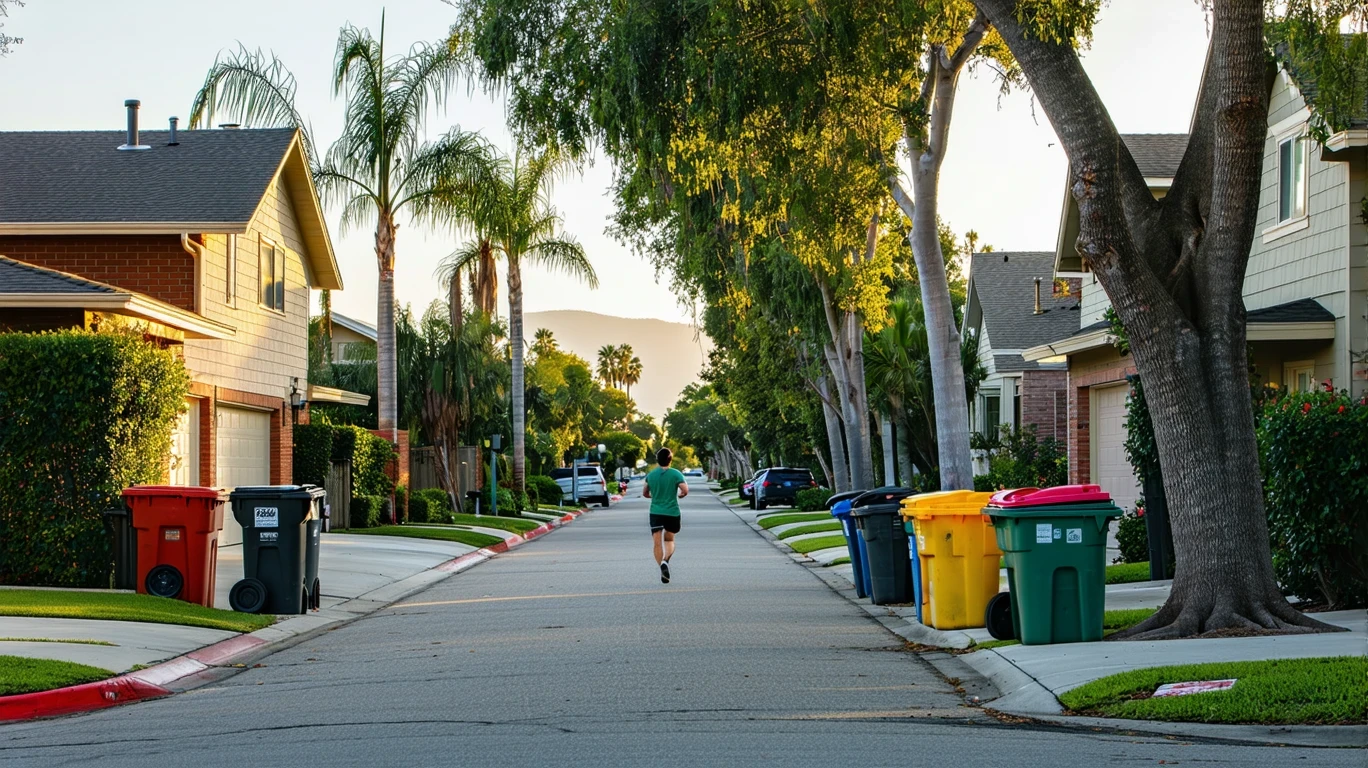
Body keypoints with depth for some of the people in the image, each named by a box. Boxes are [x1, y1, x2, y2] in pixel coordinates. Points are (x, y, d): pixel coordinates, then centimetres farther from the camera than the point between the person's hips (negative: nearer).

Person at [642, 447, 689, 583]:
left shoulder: (651, 475, 3)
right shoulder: (676, 474, -7)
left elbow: (645, 493, 12)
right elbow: (685, 491, -14)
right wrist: (679, 495, 8)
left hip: (656, 512, 1)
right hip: (672, 512, -1)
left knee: (658, 543, 2)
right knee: (669, 540, 16)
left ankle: (663, 569, -7)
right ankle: (665, 560, -11)